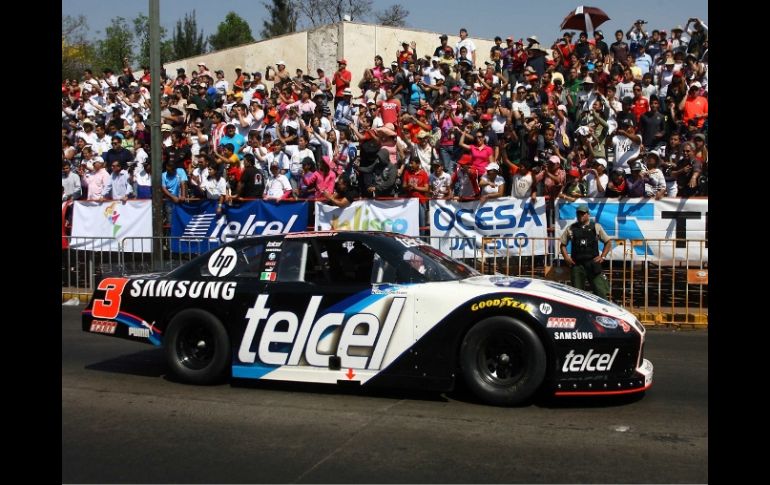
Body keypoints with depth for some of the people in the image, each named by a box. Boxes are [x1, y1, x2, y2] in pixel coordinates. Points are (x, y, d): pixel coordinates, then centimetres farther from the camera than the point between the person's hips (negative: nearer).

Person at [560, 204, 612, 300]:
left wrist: (602, 257, 2)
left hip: (593, 264, -1)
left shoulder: (596, 227, 7)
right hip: (576, 265, 1)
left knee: (600, 292, -7)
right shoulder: (571, 228, 8)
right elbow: (563, 244, 16)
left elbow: (608, 242, 13)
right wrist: (566, 257, 1)